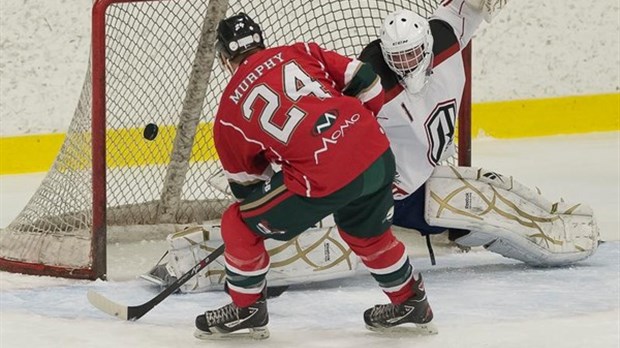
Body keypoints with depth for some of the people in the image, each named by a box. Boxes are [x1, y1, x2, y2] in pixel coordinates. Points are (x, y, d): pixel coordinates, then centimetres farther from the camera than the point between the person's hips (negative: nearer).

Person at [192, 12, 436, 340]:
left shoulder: (230, 111, 8)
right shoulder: (299, 52, 15)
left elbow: (246, 180, 19)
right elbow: (366, 83, 12)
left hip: (324, 180, -5)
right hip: (377, 154, 5)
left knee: (240, 225, 15)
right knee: (368, 232, 35)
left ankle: (247, 309, 27)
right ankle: (411, 302, 47)